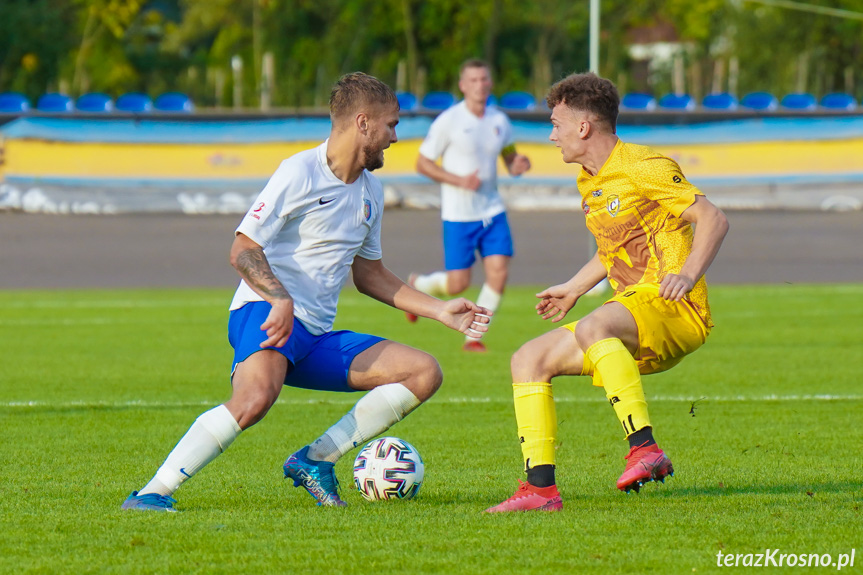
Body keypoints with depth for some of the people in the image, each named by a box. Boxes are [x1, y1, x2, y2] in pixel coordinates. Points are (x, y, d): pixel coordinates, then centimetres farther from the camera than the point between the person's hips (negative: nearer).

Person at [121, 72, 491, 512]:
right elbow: (242, 249, -11)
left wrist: (440, 311, 24)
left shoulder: (370, 191, 19)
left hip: (317, 334, 8)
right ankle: (153, 493, -33)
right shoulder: (300, 172, -7)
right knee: (257, 395, -38)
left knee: (424, 373, -3)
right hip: (265, 312, -8)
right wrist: (280, 299, -28)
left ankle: (314, 460, -5)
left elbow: (369, 274, 30)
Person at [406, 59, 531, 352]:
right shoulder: (448, 121, -11)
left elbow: (509, 157, 18)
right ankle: (416, 285, 30)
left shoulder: (499, 120, 5)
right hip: (458, 214, -5)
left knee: (498, 273, -9)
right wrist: (459, 180, -19)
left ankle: (473, 337, 6)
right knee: (457, 284, -4)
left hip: (492, 210, 5)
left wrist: (517, 165, -7)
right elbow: (422, 163, -8)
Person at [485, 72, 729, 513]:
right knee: (528, 360, 0)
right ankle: (540, 486, -6)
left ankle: (645, 447, -44)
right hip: (631, 313, 9)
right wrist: (574, 289, 35)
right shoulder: (590, 183, 19)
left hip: (675, 311, -9)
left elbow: (713, 219, -11)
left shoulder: (643, 167, -8)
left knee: (592, 328, -38)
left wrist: (688, 274, -24)